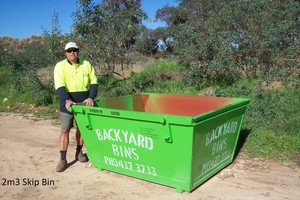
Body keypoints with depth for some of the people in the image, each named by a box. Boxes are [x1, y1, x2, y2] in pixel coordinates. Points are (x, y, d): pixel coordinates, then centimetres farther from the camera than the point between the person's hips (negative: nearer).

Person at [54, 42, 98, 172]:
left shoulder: (86, 65, 4)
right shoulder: (60, 66, -3)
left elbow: (94, 82, 2)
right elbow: (59, 86, -12)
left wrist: (91, 97, -14)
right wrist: (67, 100, -28)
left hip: (84, 102, 3)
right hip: (68, 102, -2)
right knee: (65, 130, -1)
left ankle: (79, 152, 30)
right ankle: (63, 159, 7)